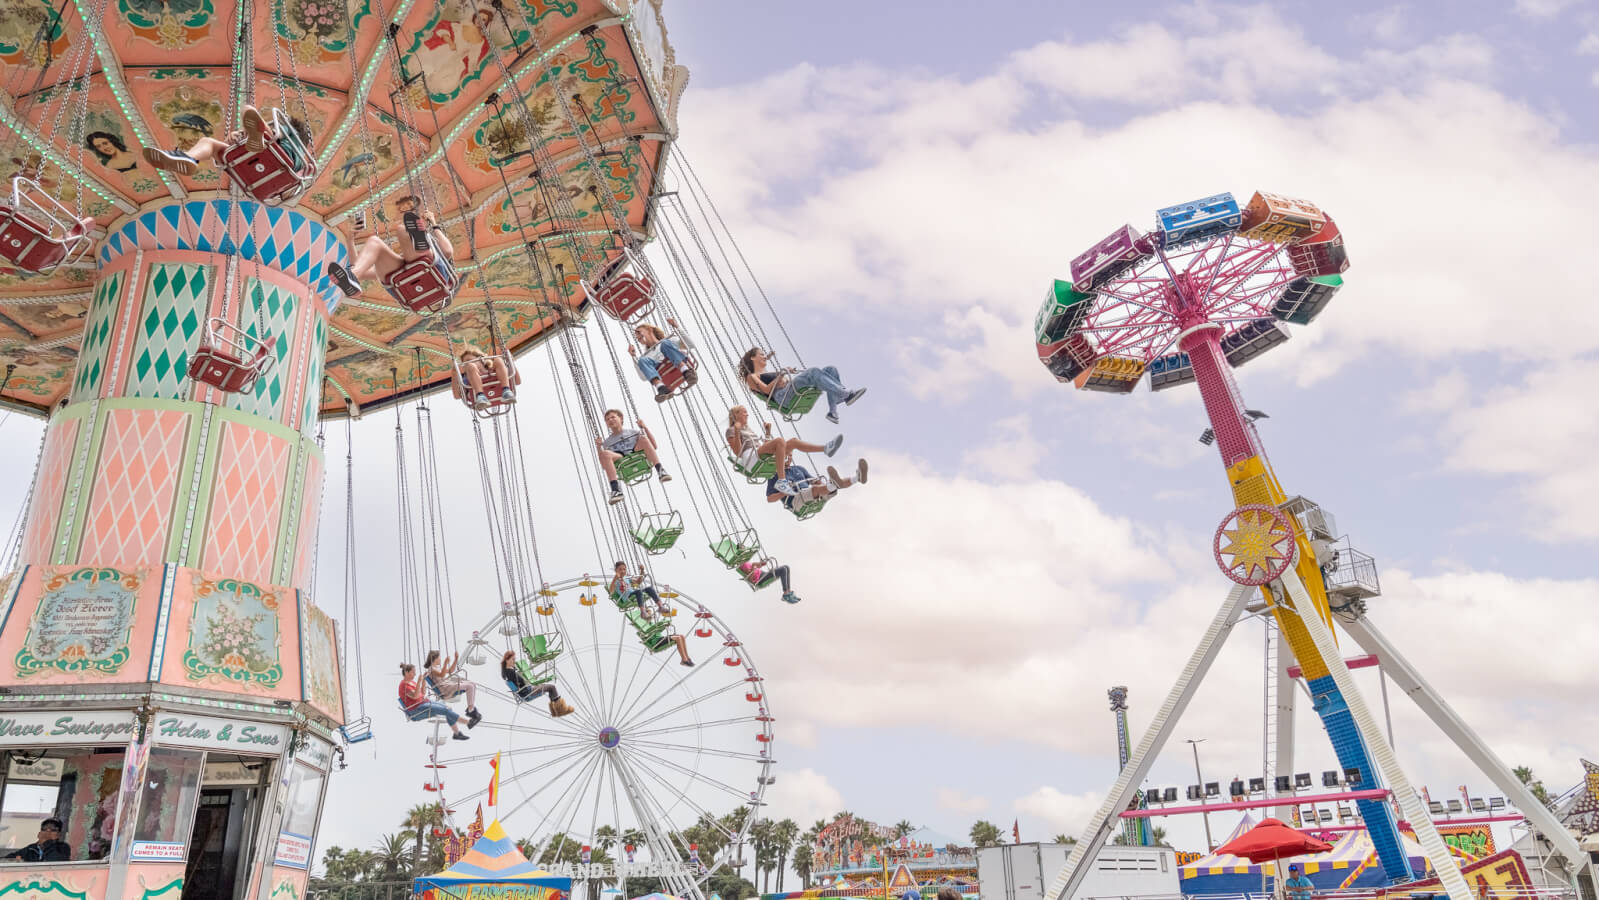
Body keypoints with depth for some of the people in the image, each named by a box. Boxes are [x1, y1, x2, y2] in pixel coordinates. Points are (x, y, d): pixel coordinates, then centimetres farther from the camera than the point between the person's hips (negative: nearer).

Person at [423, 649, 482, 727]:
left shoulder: (438, 667, 23)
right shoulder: (431, 669, -8)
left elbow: (450, 671, 30)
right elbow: (442, 675, -27)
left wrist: (456, 659, 21)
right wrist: (446, 663, -37)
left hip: (450, 684, 10)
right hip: (445, 690, -10)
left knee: (473, 685, 0)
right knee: (470, 686, -24)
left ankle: (472, 708, -5)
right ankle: (470, 711, -22)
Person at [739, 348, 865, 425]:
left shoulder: (769, 373, 41)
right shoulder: (752, 377, 16)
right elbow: (766, 390, -4)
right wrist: (780, 376, -11)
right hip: (782, 394, -8)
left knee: (830, 369, -10)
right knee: (814, 371, -30)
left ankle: (833, 412, -25)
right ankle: (845, 394, -38)